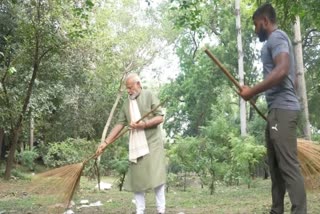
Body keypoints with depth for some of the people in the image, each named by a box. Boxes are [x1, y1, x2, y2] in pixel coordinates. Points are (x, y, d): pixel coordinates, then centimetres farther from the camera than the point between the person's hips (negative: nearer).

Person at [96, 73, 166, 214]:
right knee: (136, 178, 3)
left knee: (155, 176, -7)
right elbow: (120, 124, 7)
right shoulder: (127, 103, 10)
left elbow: (160, 117, -7)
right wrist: (106, 142, 1)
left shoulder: (149, 95, -2)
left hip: (152, 142, -4)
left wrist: (143, 124, -21)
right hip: (136, 145, 5)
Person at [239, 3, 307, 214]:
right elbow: (289, 75, 27)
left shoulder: (276, 37, -6)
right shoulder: (276, 40, 25)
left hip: (282, 109, -11)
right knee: (277, 165, 11)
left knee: (289, 165, -13)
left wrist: (252, 91, -17)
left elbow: (282, 70, -22)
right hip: (278, 109, 11)